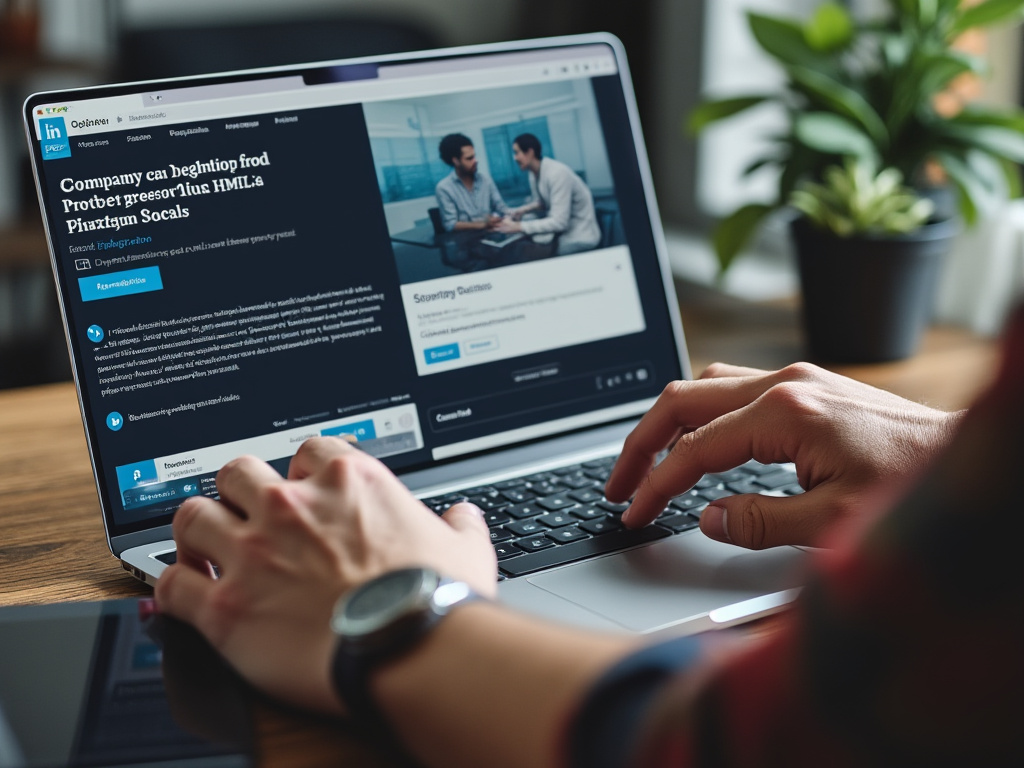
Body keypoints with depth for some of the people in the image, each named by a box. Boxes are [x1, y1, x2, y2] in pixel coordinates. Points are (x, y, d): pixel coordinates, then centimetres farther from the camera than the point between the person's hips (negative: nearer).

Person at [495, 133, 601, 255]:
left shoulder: (557, 173, -24)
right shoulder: (534, 174, 1)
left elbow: (559, 222, -28)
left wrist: (518, 226, -27)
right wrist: (523, 210, -2)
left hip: (579, 238, -8)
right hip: (561, 231, 8)